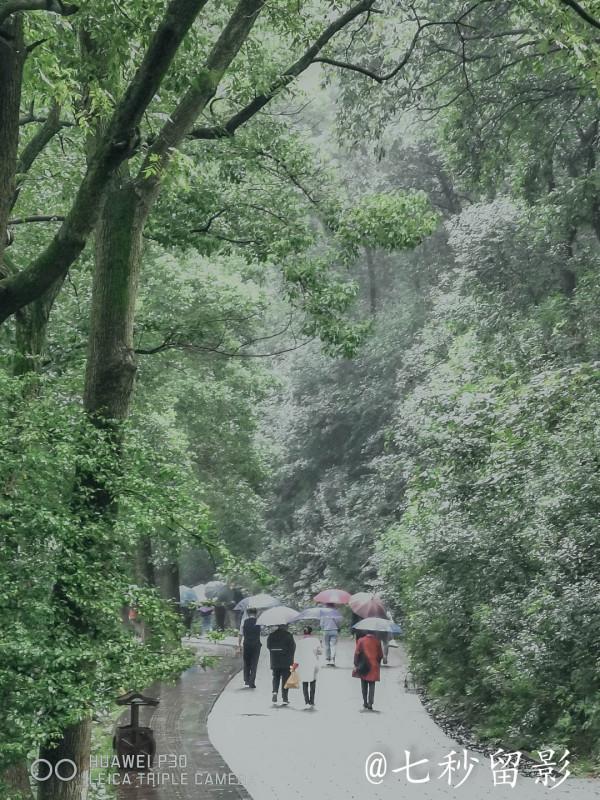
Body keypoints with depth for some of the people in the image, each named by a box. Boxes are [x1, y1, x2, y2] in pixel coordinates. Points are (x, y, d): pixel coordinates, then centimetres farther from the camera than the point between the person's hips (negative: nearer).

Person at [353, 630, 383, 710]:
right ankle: (370, 704, -4)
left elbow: (357, 653, -8)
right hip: (374, 667, 1)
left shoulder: (361, 640, -5)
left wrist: (356, 665, -3)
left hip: (363, 666, -1)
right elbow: (381, 655, 4)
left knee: (364, 685, 13)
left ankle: (365, 703, 15)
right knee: (372, 685, 5)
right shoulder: (377, 641, 0)